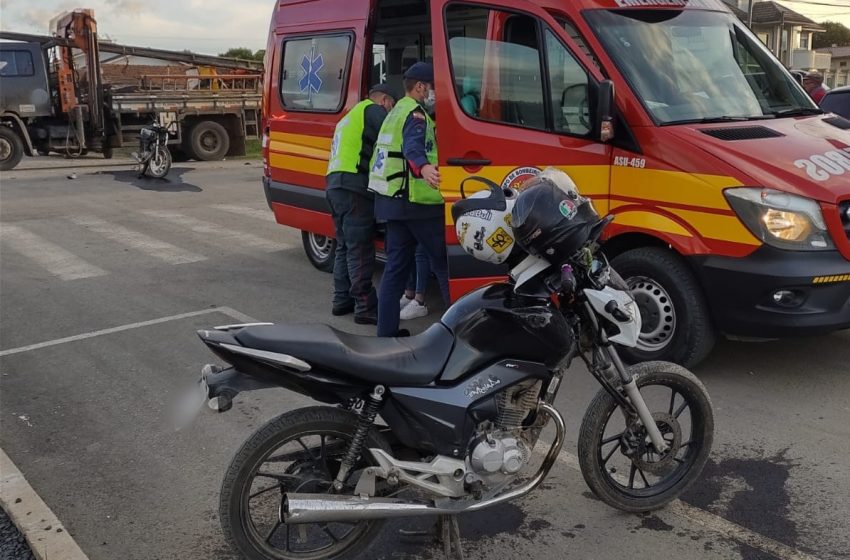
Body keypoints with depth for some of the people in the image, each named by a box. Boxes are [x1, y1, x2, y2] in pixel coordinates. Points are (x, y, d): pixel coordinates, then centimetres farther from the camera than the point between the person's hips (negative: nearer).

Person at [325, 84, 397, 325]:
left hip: (335, 185, 9)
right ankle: (365, 307, -8)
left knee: (345, 247, 16)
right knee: (360, 250, -9)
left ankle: (342, 299, 20)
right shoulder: (372, 110, 2)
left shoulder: (349, 117, 31)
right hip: (354, 187, -9)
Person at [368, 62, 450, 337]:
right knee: (444, 263, -4)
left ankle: (387, 330, 10)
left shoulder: (395, 113, 21)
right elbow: (413, 146, -31)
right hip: (416, 202, -9)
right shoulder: (415, 113, -10)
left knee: (396, 265, 9)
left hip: (393, 201, 10)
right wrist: (424, 167, -50)